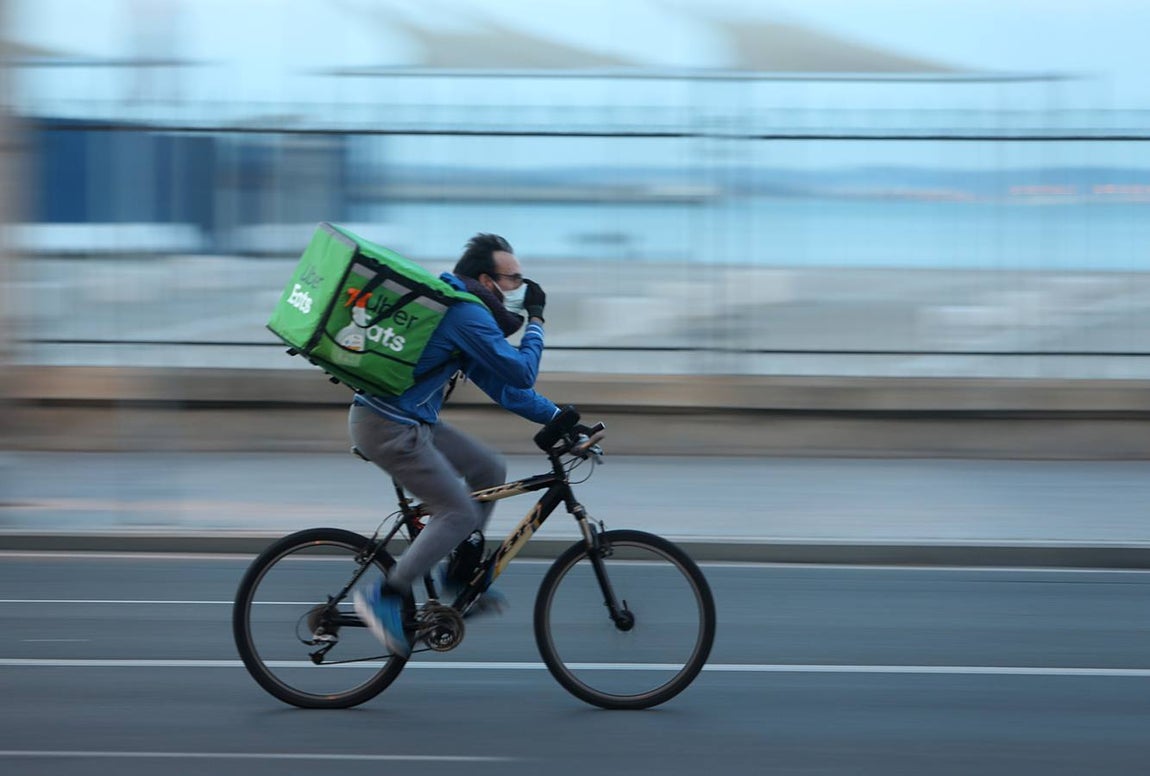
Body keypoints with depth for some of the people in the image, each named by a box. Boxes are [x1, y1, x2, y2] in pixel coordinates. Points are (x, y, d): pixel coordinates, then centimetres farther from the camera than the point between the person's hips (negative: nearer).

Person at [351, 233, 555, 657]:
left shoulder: (463, 311, 17)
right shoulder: (467, 314, -16)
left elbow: (505, 387, 22)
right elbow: (521, 374, -15)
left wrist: (557, 417, 18)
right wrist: (536, 319, -4)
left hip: (407, 421, 10)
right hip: (387, 427, -10)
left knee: (489, 470, 13)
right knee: (459, 513, -10)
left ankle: (463, 575, 20)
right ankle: (385, 596, -7)